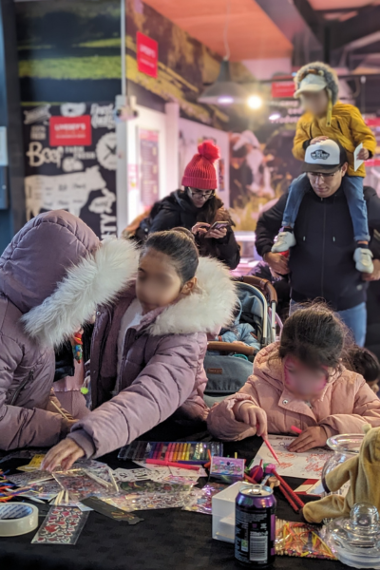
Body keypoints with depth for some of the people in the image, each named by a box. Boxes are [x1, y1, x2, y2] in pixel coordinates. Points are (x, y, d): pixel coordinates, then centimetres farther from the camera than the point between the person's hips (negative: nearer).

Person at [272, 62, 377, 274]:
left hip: (349, 169, -3)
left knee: (356, 198, -24)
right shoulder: (305, 121, 10)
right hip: (318, 170, 3)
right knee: (297, 186, -20)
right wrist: (307, 144, -20)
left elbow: (366, 136, -2)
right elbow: (297, 149, 4)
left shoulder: (348, 112, -2)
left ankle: (362, 246, -22)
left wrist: (367, 150, -26)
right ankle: (287, 231, -15)